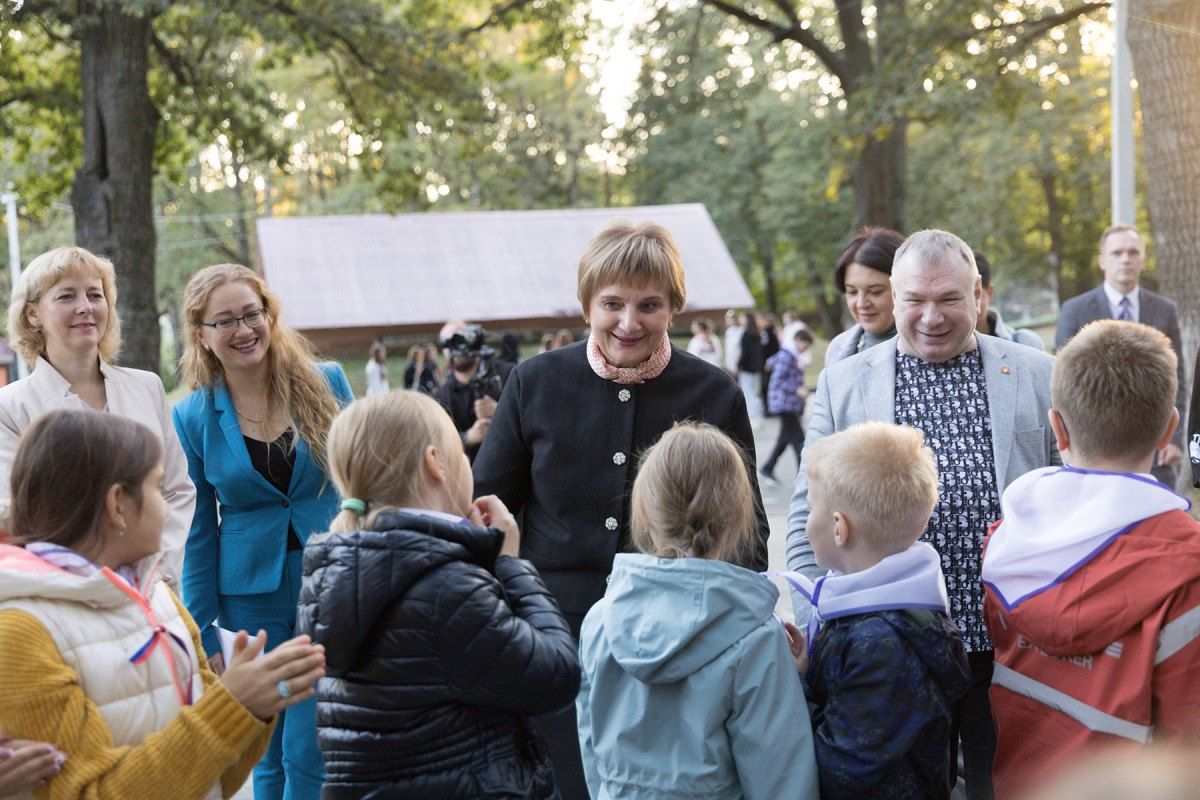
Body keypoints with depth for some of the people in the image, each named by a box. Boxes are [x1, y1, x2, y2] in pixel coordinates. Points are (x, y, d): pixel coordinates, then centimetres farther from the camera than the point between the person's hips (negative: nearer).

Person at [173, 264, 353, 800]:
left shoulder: (326, 383, -1)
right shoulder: (193, 419, -1)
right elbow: (198, 535, 3)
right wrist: (204, 634, 2)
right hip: (253, 599, 1)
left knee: (309, 751, -4)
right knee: (269, 757, 10)